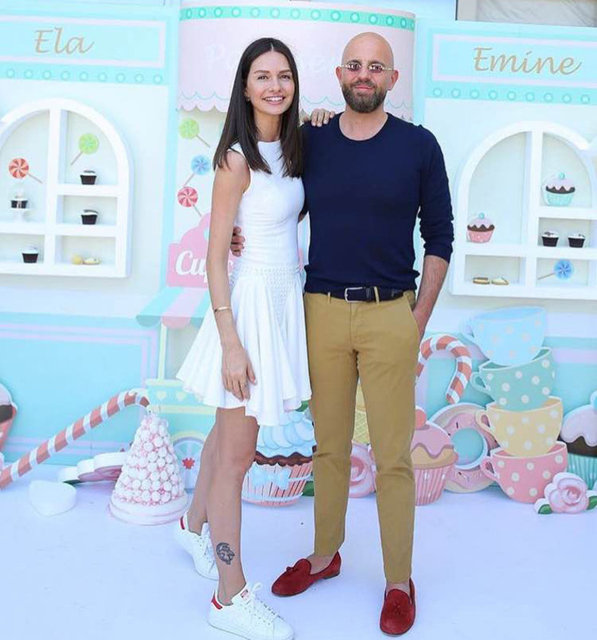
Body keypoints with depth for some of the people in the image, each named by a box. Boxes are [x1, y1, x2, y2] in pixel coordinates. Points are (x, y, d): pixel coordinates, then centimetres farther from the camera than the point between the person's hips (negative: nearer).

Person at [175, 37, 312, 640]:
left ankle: (195, 526, 45)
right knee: (237, 452, 0)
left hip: (286, 299, 8)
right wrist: (230, 342, -20)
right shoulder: (237, 158, -16)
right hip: (250, 302, -8)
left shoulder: (289, 149, 6)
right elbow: (216, 256, -16)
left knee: (229, 430, 22)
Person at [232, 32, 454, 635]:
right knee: (329, 446, 13)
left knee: (392, 456, 2)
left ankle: (398, 581, 17)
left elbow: (439, 236, 5)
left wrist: (420, 317, 0)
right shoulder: (311, 142, 7)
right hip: (322, 312, 2)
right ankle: (325, 554, 30)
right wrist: (245, 236, -3)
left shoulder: (419, 145, 1)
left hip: (391, 317, -2)